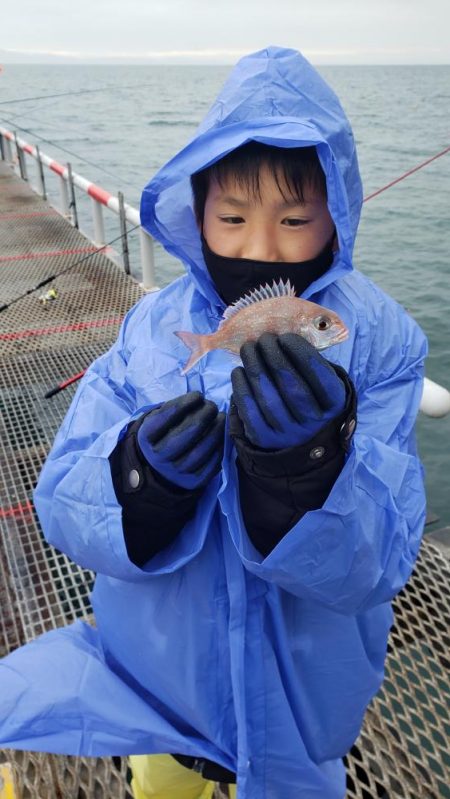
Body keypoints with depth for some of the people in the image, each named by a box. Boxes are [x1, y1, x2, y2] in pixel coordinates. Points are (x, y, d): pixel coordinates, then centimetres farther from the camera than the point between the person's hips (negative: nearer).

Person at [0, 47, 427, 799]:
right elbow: (62, 506, -15)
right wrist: (139, 475, -37)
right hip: (157, 664, 1)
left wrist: (311, 461, -44)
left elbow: (373, 564, -24)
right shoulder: (153, 326, -14)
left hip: (295, 696, 0)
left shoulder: (379, 342, -19)